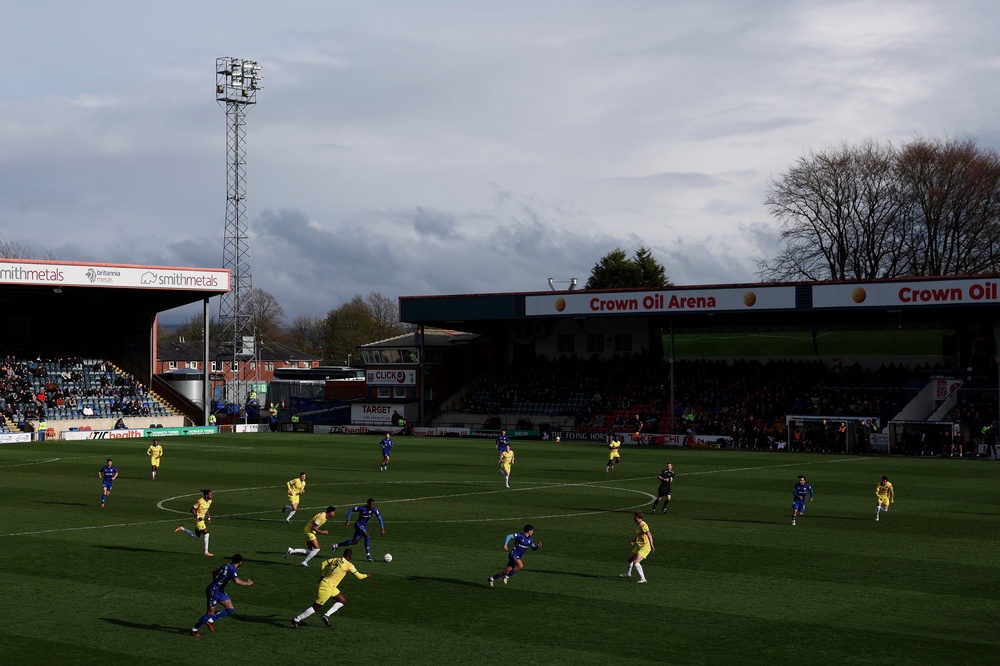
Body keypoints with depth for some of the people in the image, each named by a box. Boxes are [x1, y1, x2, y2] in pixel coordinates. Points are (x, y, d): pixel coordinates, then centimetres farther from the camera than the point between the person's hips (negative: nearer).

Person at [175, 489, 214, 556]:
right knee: (206, 533, -10)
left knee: (196, 536, 15)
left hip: (202, 519, 9)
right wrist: (198, 517, -22)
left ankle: (182, 528, 23)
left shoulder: (209, 501, 2)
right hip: (198, 520, -9)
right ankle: (206, 552, -5)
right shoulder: (200, 502, -22)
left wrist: (209, 517, 10)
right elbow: (192, 509, -16)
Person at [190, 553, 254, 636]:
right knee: (210, 613, -2)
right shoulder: (232, 569, -20)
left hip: (220, 591, 10)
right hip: (213, 591, -10)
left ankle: (210, 620, 13)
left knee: (230, 609, 6)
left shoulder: (226, 566, 8)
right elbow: (237, 581, -36)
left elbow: (214, 572, 24)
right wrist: (247, 583, -23)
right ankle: (194, 630, 11)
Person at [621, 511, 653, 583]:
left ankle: (642, 578, -14)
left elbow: (649, 535, -29)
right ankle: (628, 573, 48)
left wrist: (651, 545, -39)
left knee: (635, 562, -20)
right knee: (630, 559, 23)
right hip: (639, 546, 10)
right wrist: (633, 541, 10)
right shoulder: (638, 525, 9)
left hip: (645, 547, -10)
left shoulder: (643, 525, -21)